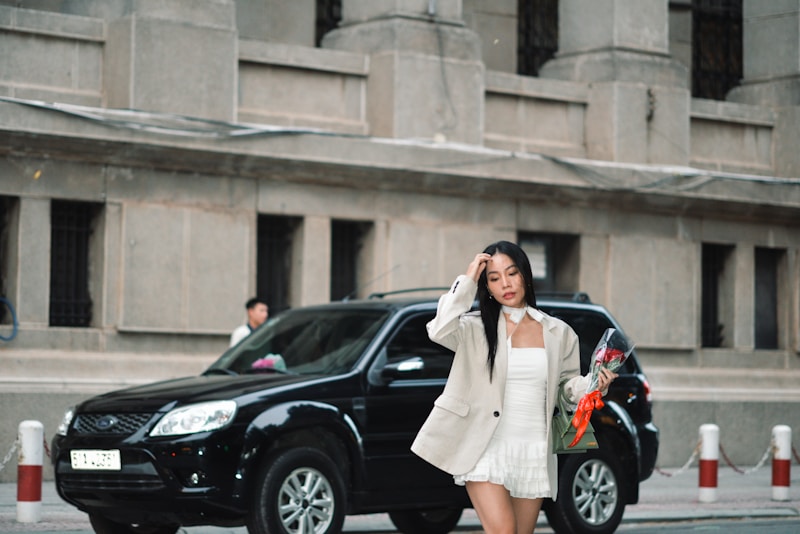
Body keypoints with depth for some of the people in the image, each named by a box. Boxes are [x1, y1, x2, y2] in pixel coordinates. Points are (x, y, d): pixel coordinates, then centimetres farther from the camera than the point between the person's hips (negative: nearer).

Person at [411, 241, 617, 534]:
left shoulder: (558, 333, 8)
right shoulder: (475, 329, 0)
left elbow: (568, 384, 17)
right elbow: (439, 331, -20)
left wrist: (593, 384, -5)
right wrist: (467, 282, -16)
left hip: (534, 453, 3)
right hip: (487, 448, -3)